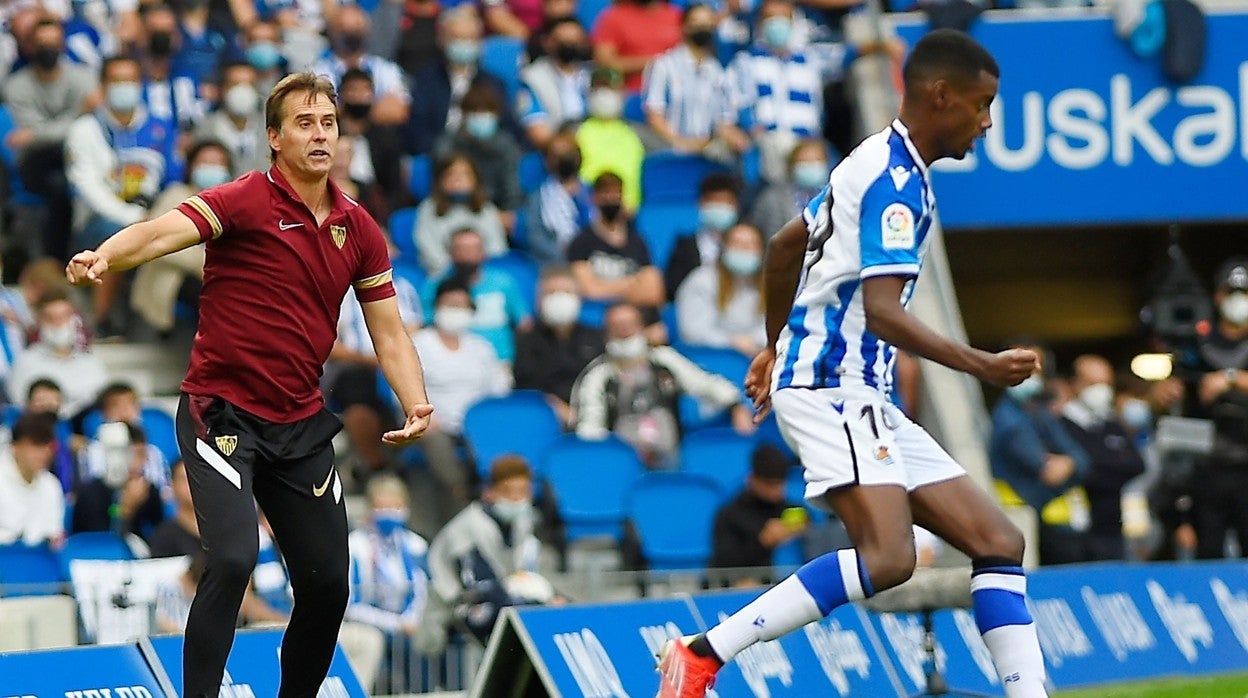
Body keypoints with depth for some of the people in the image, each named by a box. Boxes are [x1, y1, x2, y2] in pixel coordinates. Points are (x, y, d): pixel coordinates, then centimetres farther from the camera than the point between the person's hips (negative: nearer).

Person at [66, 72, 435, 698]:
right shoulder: (247, 201, -11)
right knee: (233, 559, -23)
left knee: (326, 582, 7)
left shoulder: (358, 229, 7)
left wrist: (415, 406, -8)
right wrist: (103, 256, -49)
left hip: (300, 425, 6)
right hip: (222, 412, -6)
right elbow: (165, 231, -28)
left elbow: (389, 332, 10)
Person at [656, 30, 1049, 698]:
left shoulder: (880, 164, 19)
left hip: (863, 397, 11)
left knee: (998, 541, 3)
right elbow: (882, 310, -22)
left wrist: (778, 345, 40)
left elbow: (784, 244, 29)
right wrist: (979, 364, -27)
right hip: (829, 386, -11)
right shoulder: (896, 179, -12)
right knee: (887, 555, -28)